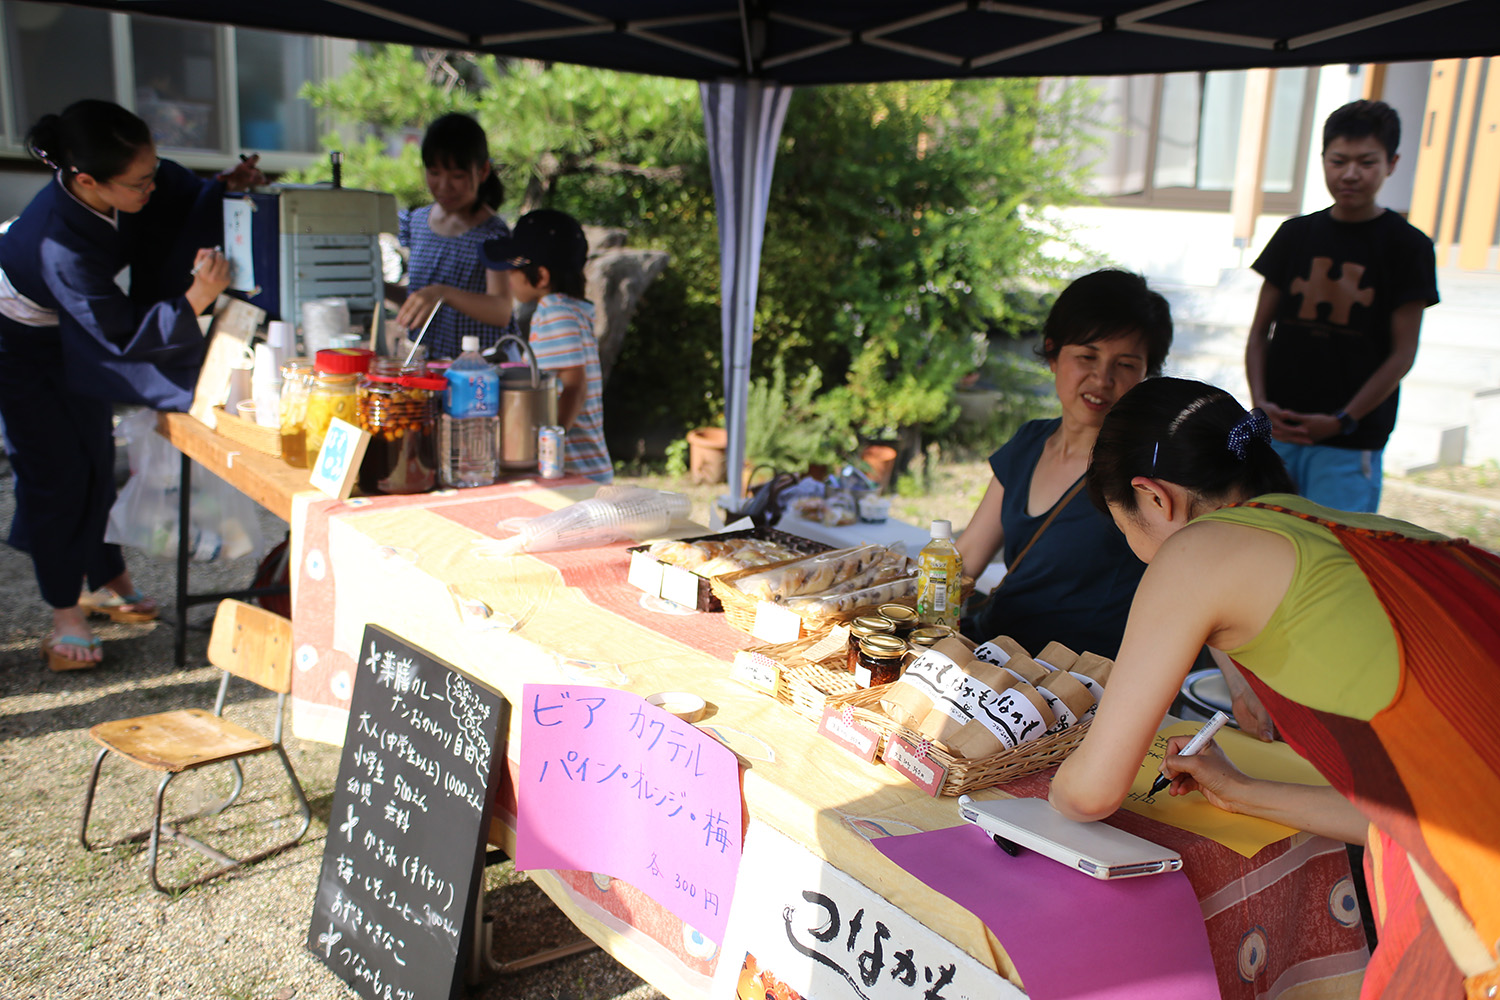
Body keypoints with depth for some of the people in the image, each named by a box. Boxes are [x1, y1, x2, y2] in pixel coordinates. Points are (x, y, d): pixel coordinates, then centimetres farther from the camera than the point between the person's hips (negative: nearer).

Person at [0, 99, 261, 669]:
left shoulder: (126, 188, -23)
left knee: (96, 457, 13)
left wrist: (224, 188, -21)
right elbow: (125, 337, -34)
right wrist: (195, 299, -47)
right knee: (56, 471, -4)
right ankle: (66, 616, 9)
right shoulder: (59, 243, -41)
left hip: (78, 336, 7)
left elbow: (182, 196, 0)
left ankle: (108, 583, 28)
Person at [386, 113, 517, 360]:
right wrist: (380, 288, 5)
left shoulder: (492, 233, -9)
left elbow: (502, 312, -24)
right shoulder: (417, 222, 10)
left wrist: (443, 293, -37)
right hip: (425, 362, 5)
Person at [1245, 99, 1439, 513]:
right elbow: (1260, 330, 9)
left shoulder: (1408, 246, -1)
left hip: (1351, 444, -3)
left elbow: (1402, 353, -4)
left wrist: (1343, 421, -11)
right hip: (1277, 431, 3)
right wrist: (1260, 402, -5)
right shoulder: (1295, 235, 9)